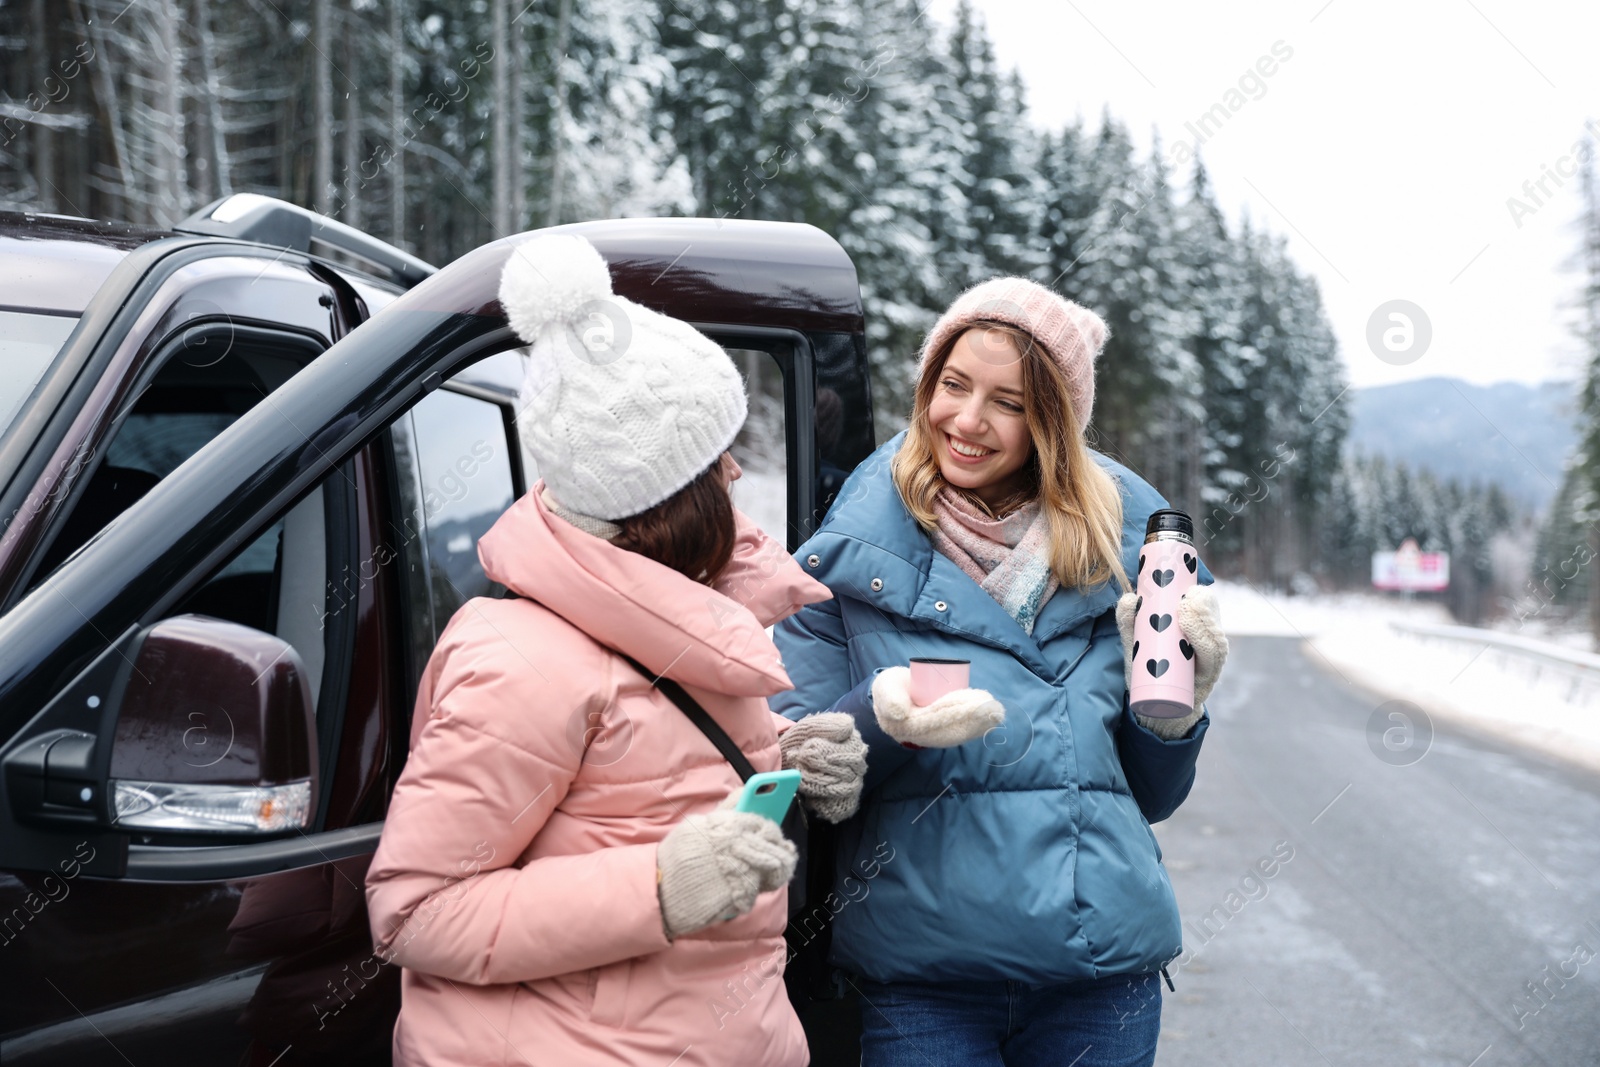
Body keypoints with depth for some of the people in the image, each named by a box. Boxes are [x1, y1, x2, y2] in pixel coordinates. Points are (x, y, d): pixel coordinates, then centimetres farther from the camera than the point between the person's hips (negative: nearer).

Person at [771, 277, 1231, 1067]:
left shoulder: (1123, 549, 6)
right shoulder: (852, 551, 0)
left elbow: (1152, 796, 13)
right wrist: (881, 719, -20)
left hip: (1107, 972, 2)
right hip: (922, 975, -2)